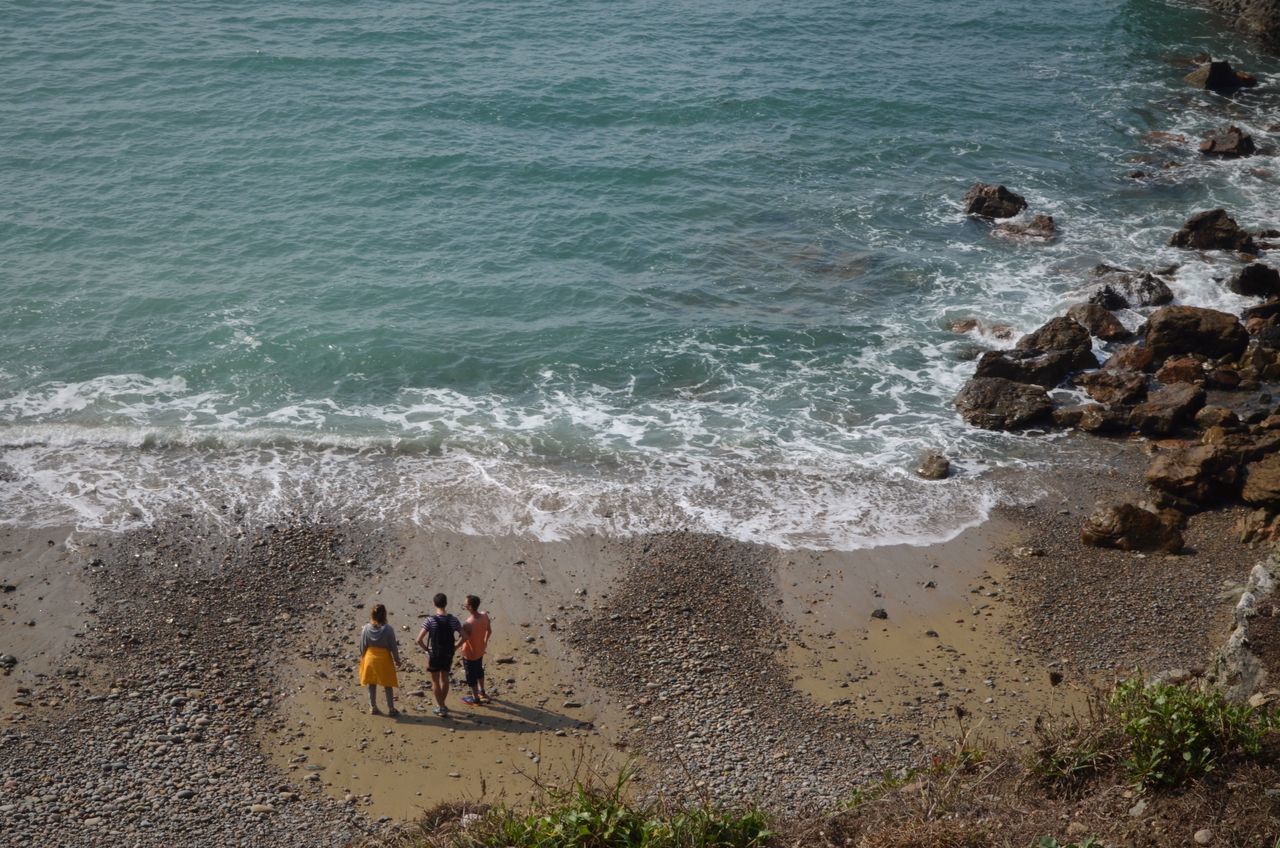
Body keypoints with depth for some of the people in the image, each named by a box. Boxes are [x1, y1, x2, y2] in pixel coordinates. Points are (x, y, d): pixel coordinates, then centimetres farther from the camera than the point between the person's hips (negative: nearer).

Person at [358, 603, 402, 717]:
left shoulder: (366, 628, -10)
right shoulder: (388, 629, -19)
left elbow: (362, 646, -2)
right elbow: (393, 647, -12)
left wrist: (362, 658, 14)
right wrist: (397, 660, 1)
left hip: (370, 658, 3)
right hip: (384, 659, -3)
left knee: (372, 685, 17)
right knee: (388, 686, 10)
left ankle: (373, 708, 24)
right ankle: (391, 709, 16)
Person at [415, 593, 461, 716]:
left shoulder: (430, 620, -18)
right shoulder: (453, 620, -10)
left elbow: (418, 640, -21)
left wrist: (426, 649, -5)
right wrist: (455, 647, 5)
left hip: (434, 655, -3)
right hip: (448, 655, 3)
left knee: (435, 681, 13)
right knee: (444, 679, 21)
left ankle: (440, 707, 18)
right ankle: (441, 705, 34)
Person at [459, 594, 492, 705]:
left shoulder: (467, 624, -37)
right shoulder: (485, 616, -16)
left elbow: (463, 640, -27)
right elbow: (489, 630, 1)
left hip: (470, 654, -6)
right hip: (480, 651, 7)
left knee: (471, 675, 16)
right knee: (479, 670, 30)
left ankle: (475, 698, 33)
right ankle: (482, 691, 50)